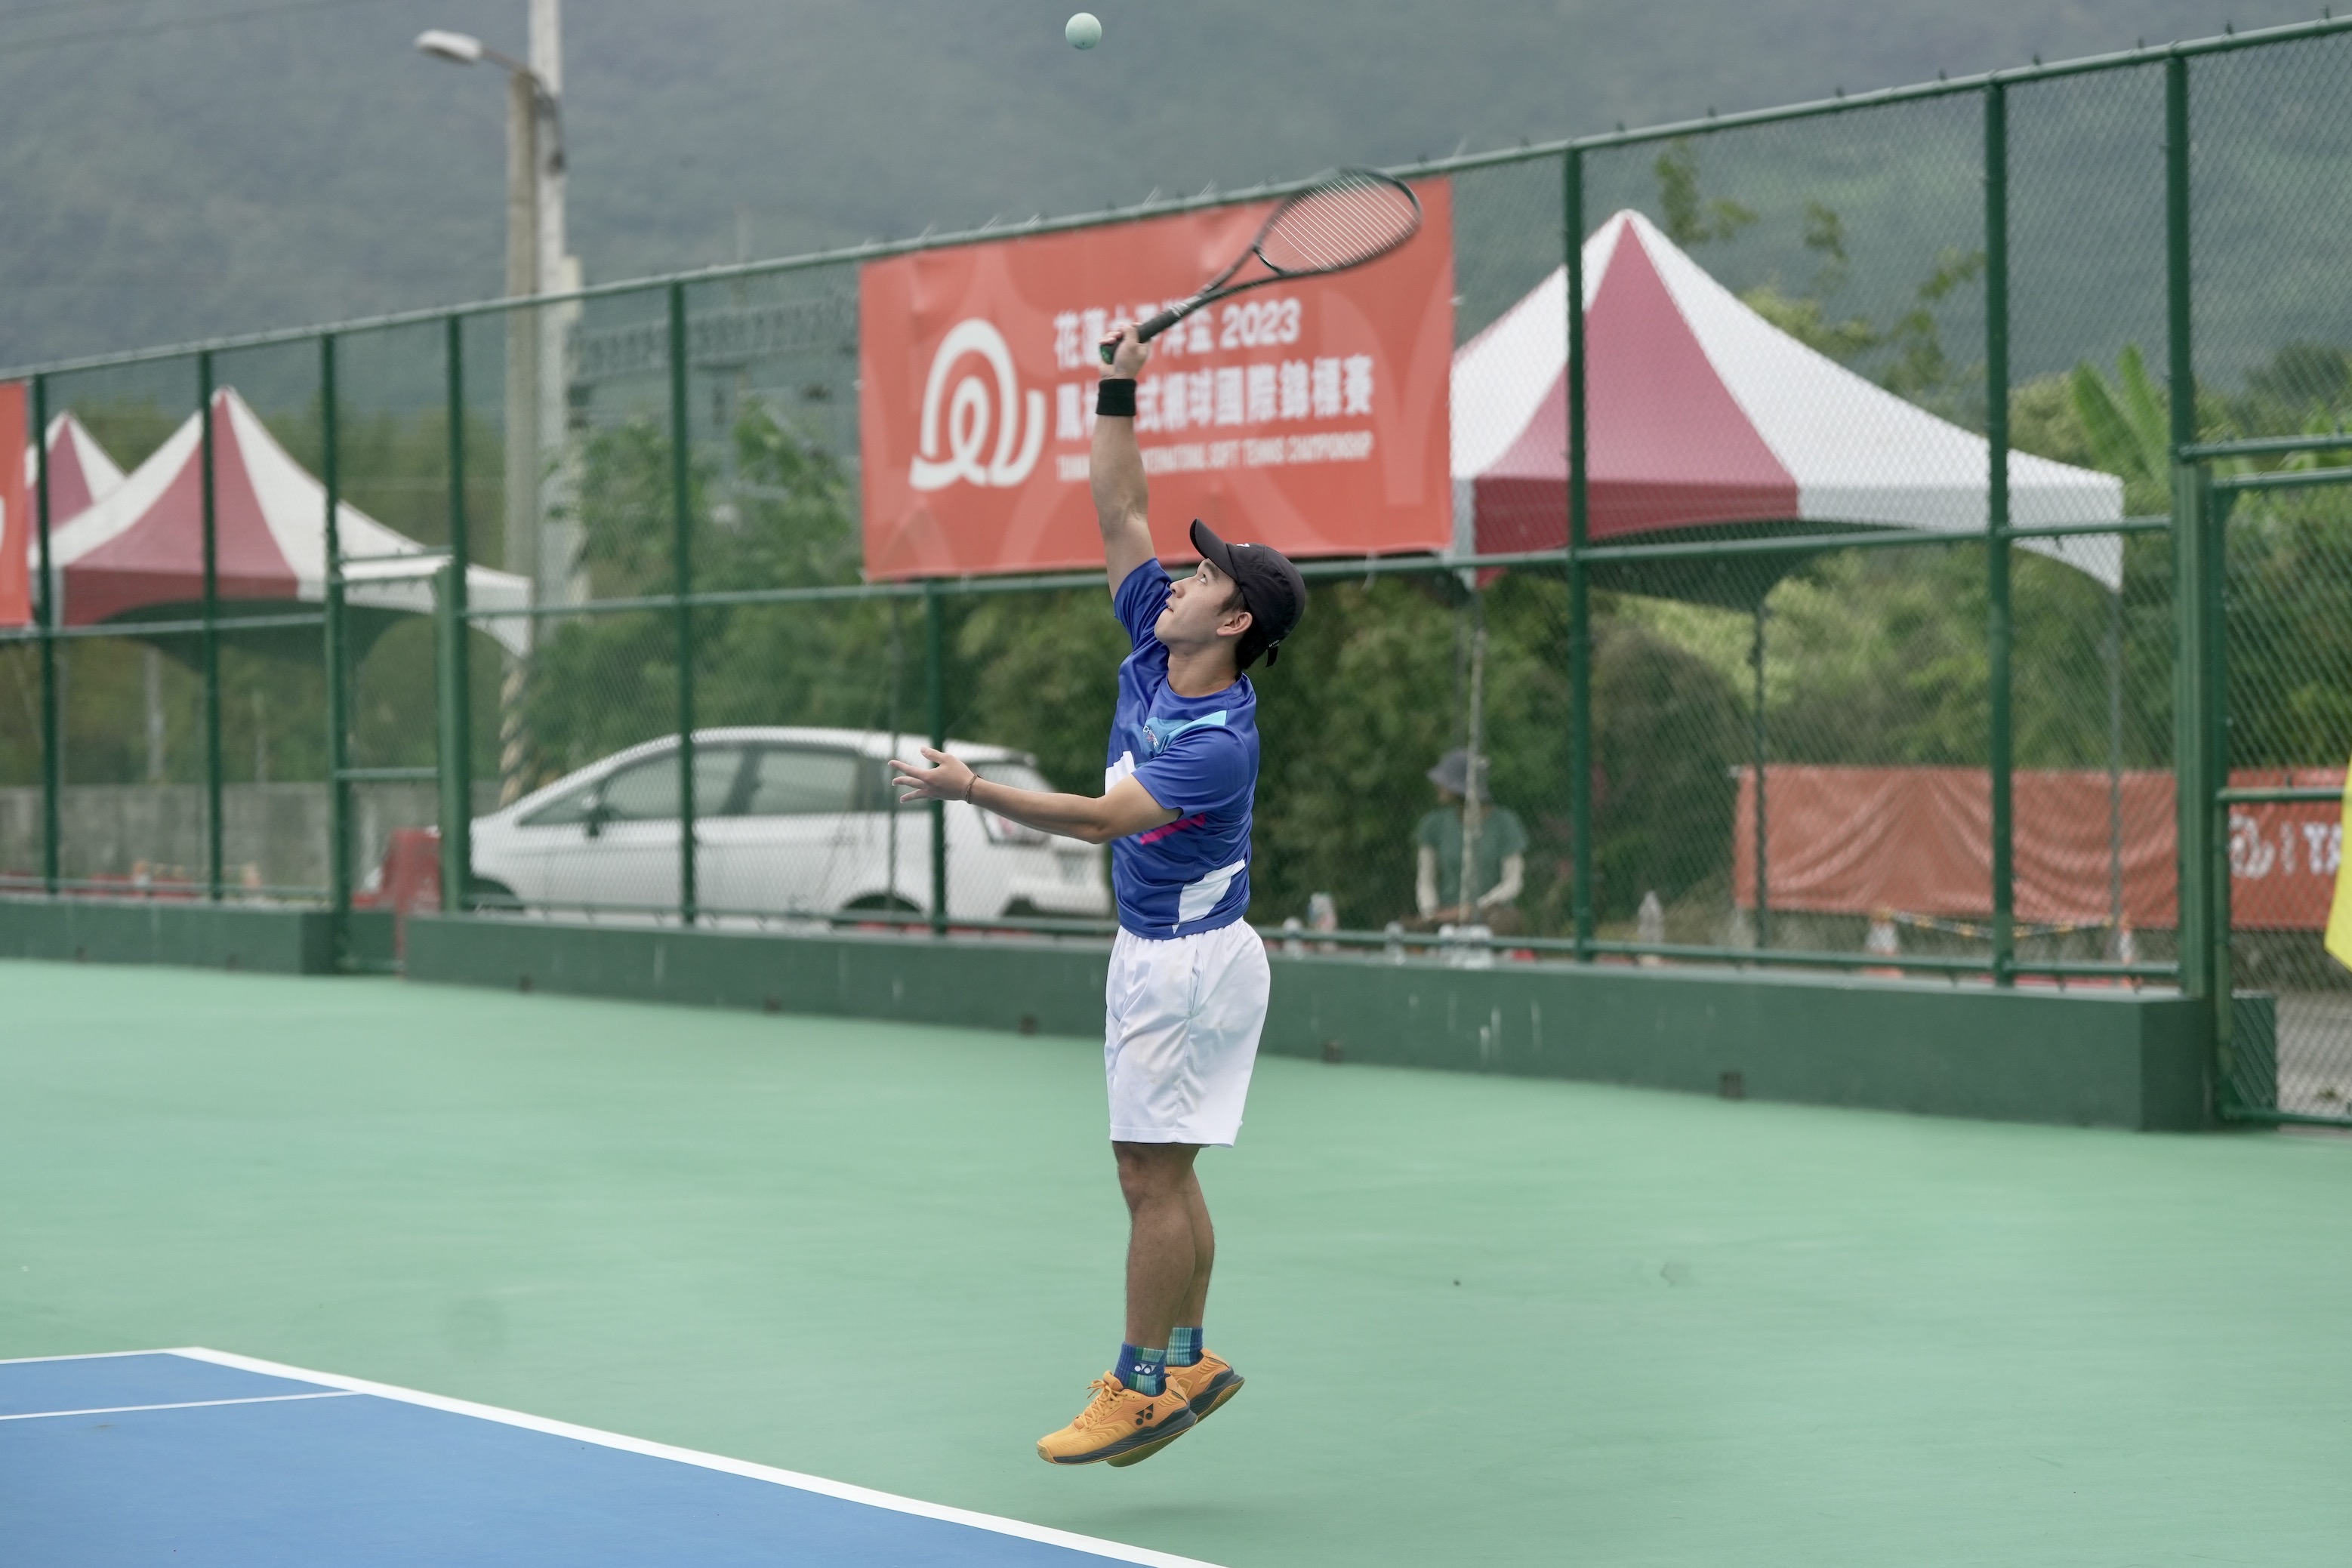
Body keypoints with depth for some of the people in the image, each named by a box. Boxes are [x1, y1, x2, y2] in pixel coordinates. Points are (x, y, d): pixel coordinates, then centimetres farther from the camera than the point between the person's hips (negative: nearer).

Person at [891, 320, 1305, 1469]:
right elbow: (1119, 515, 5)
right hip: (1155, 953, 10)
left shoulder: (1219, 741, -24)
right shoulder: (1156, 652, 2)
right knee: (1161, 1176, 13)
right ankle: (1188, 1363, 20)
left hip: (1190, 961, -10)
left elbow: (1105, 818, -31)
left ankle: (1142, 1386, 0)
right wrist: (1118, 394, -2)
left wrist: (972, 791, -32)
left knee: (1153, 1178, -6)